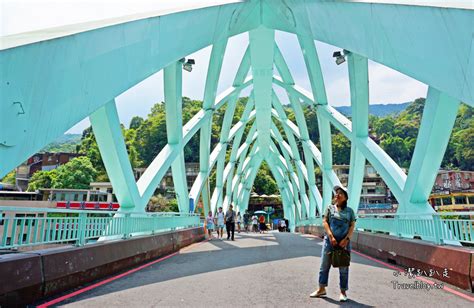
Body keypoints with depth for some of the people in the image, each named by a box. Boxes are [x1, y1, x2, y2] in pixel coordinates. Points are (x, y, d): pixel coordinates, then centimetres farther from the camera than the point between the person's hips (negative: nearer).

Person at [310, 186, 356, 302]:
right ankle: (321, 289, 17)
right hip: (330, 240, 0)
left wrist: (346, 239, -12)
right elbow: (325, 222, -1)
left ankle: (343, 292, 18)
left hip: (344, 242, 0)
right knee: (324, 265, 6)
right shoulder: (330, 208, 7)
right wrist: (331, 236, -12)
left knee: (344, 268, 7)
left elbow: (352, 226, 1)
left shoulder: (349, 211, 7)